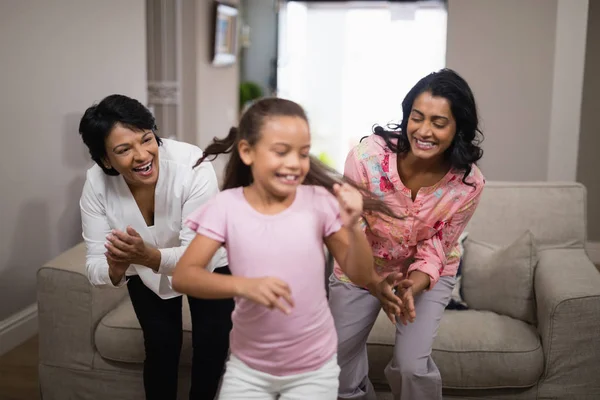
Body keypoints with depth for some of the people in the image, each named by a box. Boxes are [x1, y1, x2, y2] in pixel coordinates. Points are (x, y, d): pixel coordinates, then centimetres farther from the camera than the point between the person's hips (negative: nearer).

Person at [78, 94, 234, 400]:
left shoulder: (193, 165, -37)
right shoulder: (97, 182, -27)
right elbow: (95, 266, -25)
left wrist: (150, 256, -53)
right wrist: (115, 268, -48)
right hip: (146, 272, 2)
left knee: (212, 347, -5)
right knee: (161, 347, -3)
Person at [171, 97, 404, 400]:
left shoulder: (319, 201, -11)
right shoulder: (226, 205, -12)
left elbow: (361, 276, -6)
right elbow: (182, 276, -18)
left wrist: (352, 227, -24)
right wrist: (244, 285, -33)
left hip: (314, 369, 0)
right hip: (248, 367, 0)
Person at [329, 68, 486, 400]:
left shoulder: (469, 183, -25)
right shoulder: (367, 155, -31)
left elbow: (434, 250, -14)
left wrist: (411, 290, -33)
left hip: (426, 273, 0)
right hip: (362, 267, 1)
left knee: (412, 366, -12)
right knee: (338, 360, 7)